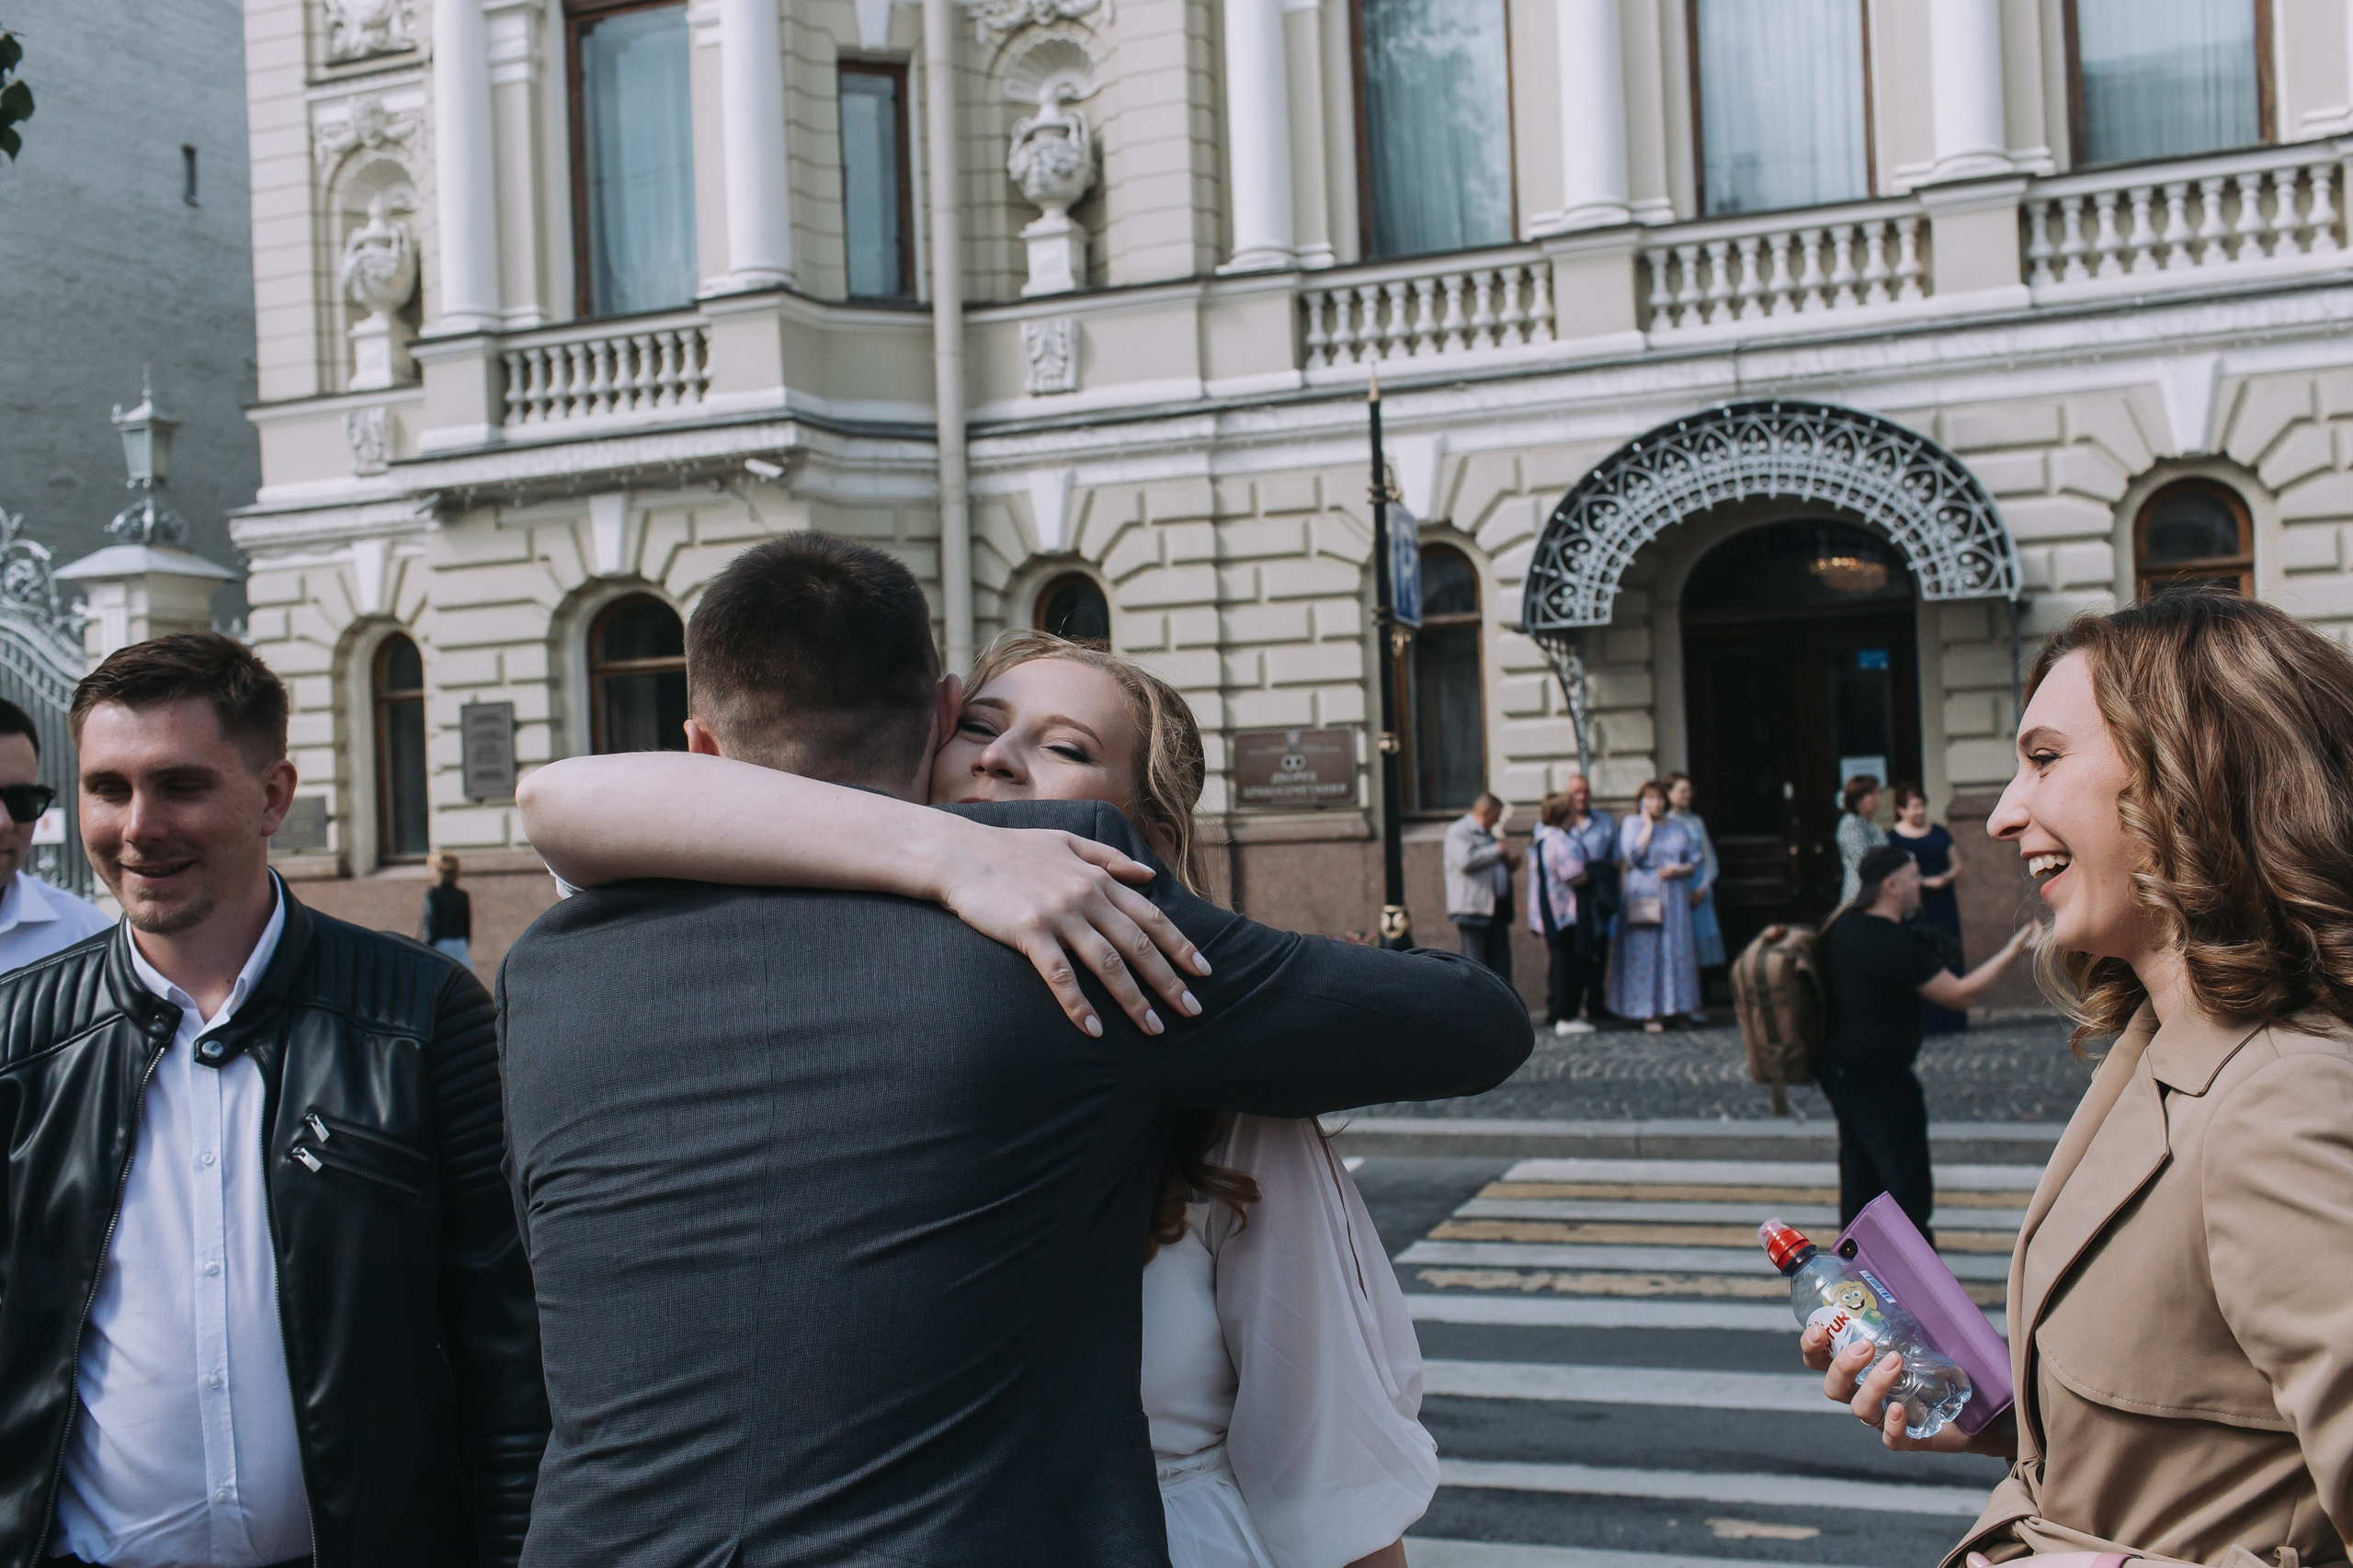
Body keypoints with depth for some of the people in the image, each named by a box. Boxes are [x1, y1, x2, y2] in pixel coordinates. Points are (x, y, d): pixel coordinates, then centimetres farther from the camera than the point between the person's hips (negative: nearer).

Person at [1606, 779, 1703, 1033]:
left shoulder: (1677, 827, 15)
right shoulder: (1632, 824, 5)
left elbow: (1694, 860, 13)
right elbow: (1632, 855, -11)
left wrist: (1678, 869, -7)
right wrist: (1648, 825, -6)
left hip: (1674, 897, 3)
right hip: (1643, 897, -3)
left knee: (1676, 951, 0)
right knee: (1645, 953, -7)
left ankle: (1673, 1007, 7)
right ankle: (1649, 1012, -5)